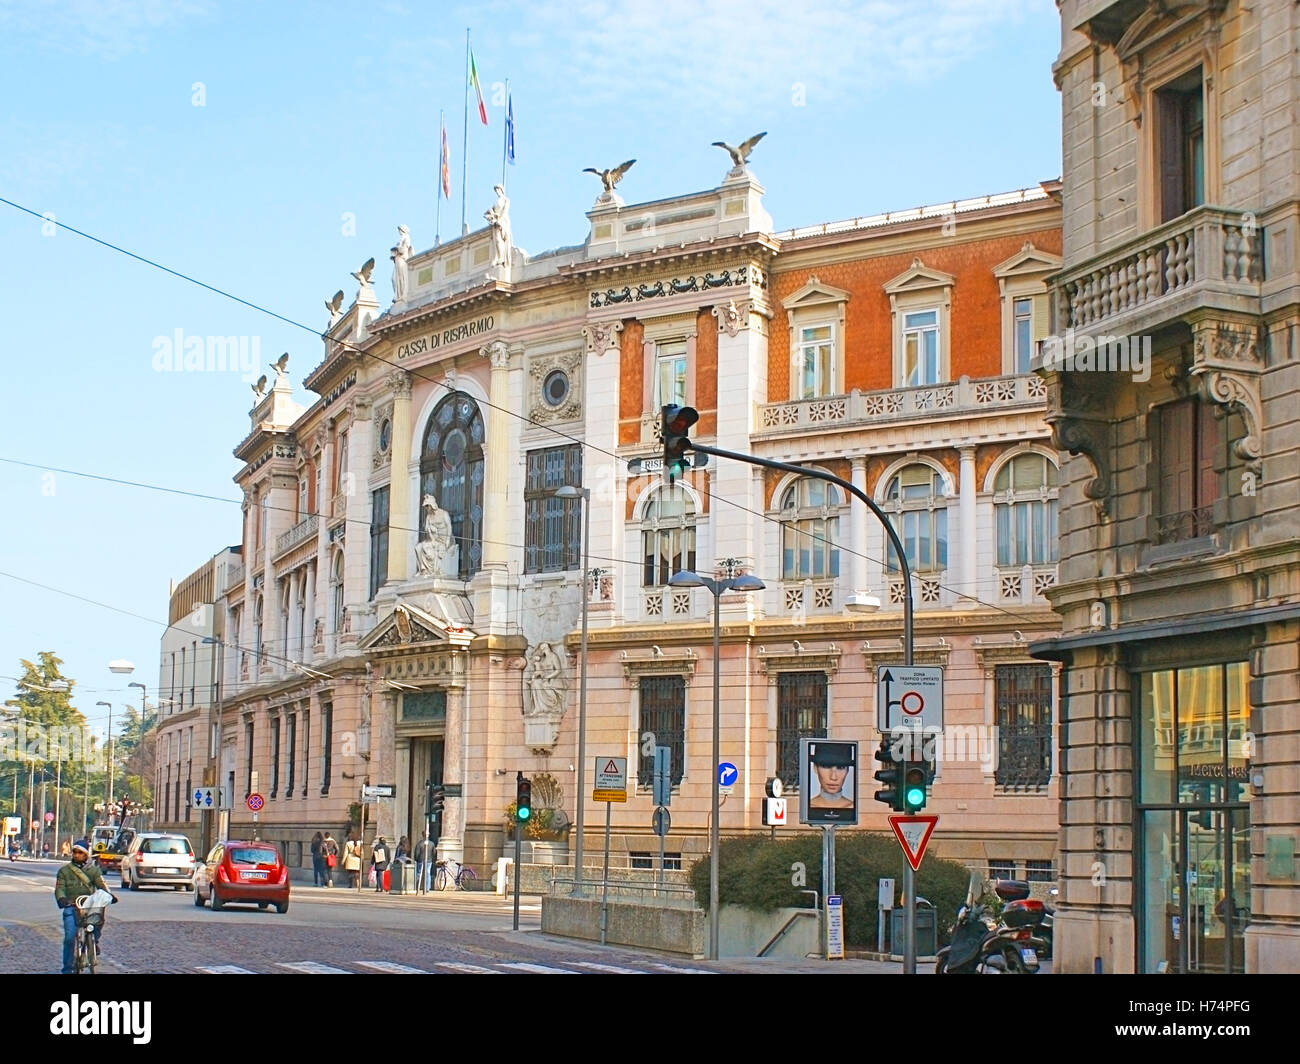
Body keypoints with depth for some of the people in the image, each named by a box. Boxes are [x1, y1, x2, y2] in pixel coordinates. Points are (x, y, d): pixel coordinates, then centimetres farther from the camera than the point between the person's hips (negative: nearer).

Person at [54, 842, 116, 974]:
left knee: (100, 920, -29)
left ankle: (95, 941, 4)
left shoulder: (93, 870, 14)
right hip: (71, 908, 0)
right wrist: (61, 899, -23)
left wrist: (109, 895, -21)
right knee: (69, 938, -13)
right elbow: (59, 888, 1)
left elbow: (101, 884, 1)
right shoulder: (64, 871, 13)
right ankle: (67, 969, -2)